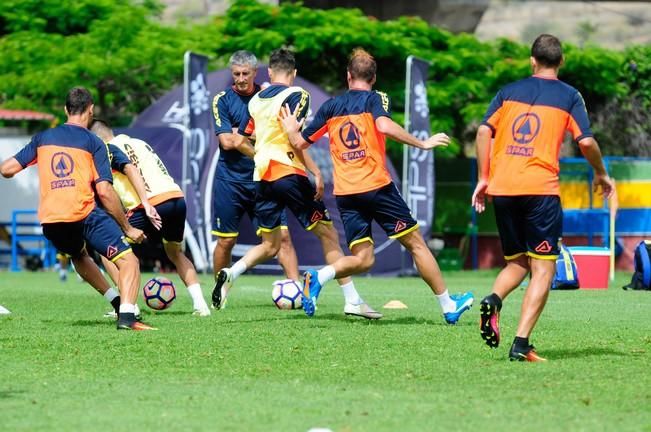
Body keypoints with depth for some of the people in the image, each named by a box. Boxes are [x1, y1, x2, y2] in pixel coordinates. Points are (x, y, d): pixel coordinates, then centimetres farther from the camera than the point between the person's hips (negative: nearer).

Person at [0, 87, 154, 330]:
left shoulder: (43, 138, 13)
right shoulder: (93, 143, 1)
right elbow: (104, 191, -6)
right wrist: (128, 228, 1)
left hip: (50, 221, 5)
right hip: (84, 215, -5)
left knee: (78, 255, 35)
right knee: (128, 260, -6)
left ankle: (117, 300, 32)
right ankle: (127, 316, -29)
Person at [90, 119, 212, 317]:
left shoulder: (110, 149, 5)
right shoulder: (139, 143, 29)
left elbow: (131, 169, -12)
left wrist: (146, 205, -21)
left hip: (152, 205, -7)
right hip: (177, 198, 7)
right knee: (175, 253, 31)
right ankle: (200, 303, 18)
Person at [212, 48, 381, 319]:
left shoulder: (256, 100, 14)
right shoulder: (296, 95, -5)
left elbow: (240, 142, 20)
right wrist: (316, 172, -15)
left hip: (262, 176, 6)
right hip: (289, 174, -6)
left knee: (269, 245, 15)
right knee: (328, 234, 1)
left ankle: (230, 274, -11)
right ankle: (352, 301, -4)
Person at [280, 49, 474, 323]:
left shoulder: (331, 106, 11)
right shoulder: (375, 99, 0)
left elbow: (301, 143, 14)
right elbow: (384, 125, -21)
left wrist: (290, 130, 35)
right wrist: (422, 144, -15)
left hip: (345, 194, 4)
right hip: (377, 187, -4)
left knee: (362, 259, 6)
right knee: (416, 244, 8)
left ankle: (319, 278, -23)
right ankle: (449, 306, 12)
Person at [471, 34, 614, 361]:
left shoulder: (509, 91, 14)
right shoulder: (569, 96, 7)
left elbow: (484, 131, 4)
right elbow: (586, 141, -2)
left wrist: (483, 178, 10)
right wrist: (600, 174, 16)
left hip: (502, 187, 4)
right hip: (540, 188, -4)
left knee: (517, 262, 19)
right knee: (543, 269, 0)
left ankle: (494, 300, -13)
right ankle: (521, 343, -14)